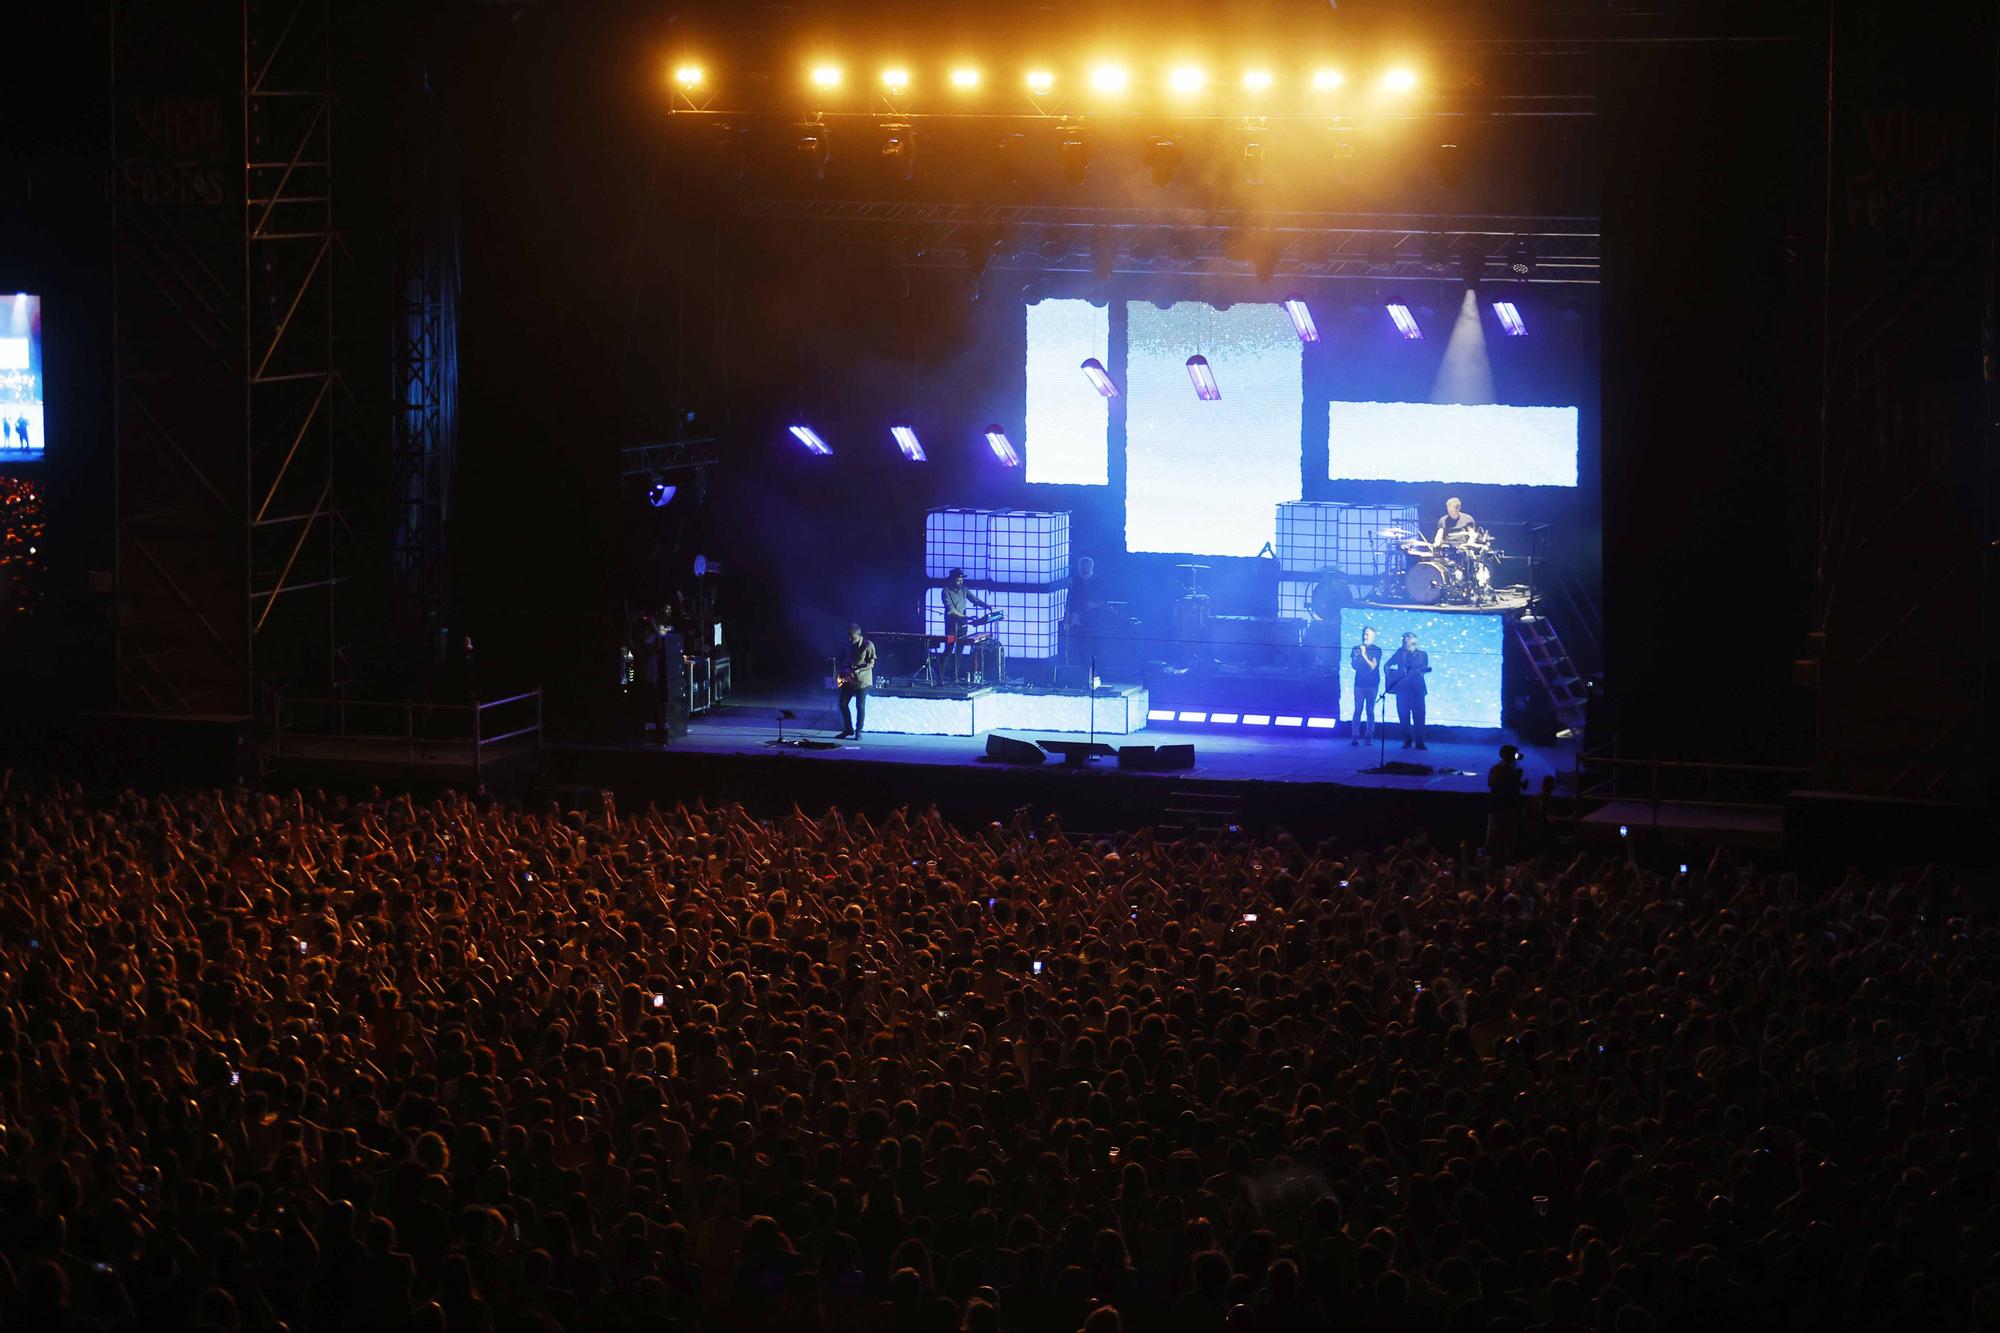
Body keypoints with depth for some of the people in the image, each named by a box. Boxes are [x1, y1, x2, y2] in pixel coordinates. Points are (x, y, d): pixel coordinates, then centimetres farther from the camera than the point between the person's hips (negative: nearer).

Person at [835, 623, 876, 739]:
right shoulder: (848, 645, 6)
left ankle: (858, 732, 9)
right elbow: (843, 659, 17)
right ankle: (848, 729, 18)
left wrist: (857, 669, -24)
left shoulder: (868, 645, -11)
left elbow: (871, 664, -13)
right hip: (849, 680, 6)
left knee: (860, 706, -2)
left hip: (862, 681, -6)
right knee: (843, 704, 4)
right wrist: (844, 669, -3)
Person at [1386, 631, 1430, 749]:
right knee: (1404, 716, -3)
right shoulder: (1401, 653, 13)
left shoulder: (1422, 654, 15)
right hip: (1403, 689, 0)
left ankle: (1419, 742, -7)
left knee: (1419, 716, -8)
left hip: (1417, 689, 0)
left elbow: (1424, 668, 4)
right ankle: (1407, 741, 6)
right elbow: (1389, 665, 7)